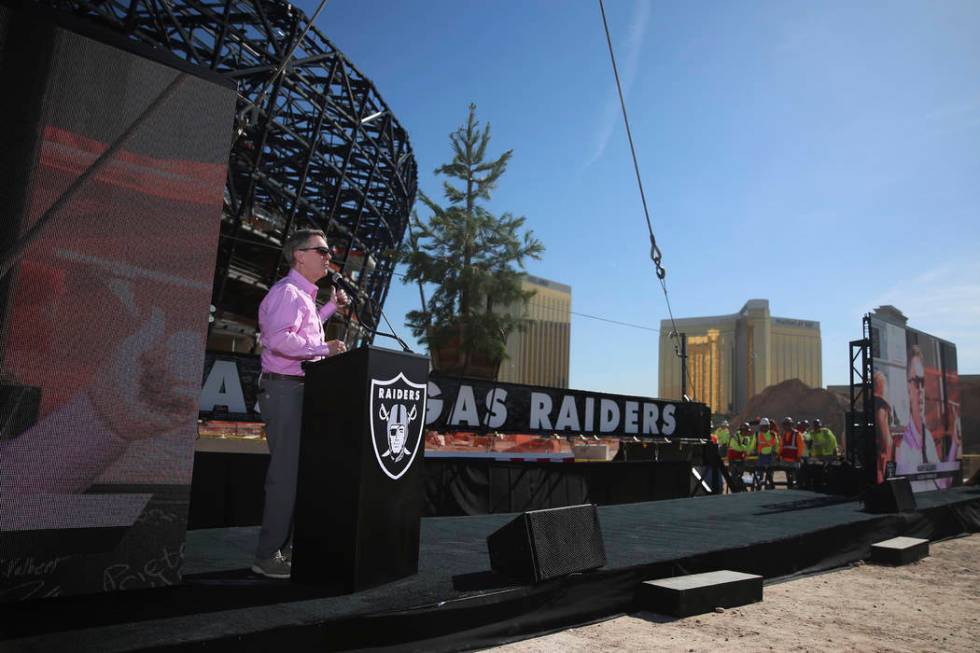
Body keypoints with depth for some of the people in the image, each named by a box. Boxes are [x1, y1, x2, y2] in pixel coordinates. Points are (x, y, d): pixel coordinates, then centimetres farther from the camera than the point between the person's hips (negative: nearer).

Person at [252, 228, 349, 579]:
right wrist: (324, 348, -27)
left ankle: (284, 547, 24)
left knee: (297, 470, 14)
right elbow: (279, 338, -27)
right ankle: (268, 556, 0)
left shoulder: (303, 295, 19)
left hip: (299, 390, 11)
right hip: (285, 390, -10)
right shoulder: (287, 291, -13)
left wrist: (331, 306, 25)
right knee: (286, 473, -9)